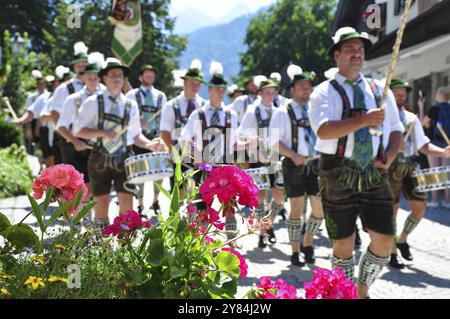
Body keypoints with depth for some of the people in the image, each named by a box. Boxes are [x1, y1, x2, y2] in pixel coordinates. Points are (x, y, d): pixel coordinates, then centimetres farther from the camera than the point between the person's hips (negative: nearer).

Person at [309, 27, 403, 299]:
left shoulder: (380, 90, 13)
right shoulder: (325, 92, -1)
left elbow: (396, 130, 14)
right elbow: (324, 130, -18)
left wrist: (390, 155, -6)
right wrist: (365, 120, -25)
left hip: (376, 175, 4)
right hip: (339, 176, -3)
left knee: (384, 242, 1)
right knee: (343, 245, 4)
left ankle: (363, 289, 27)